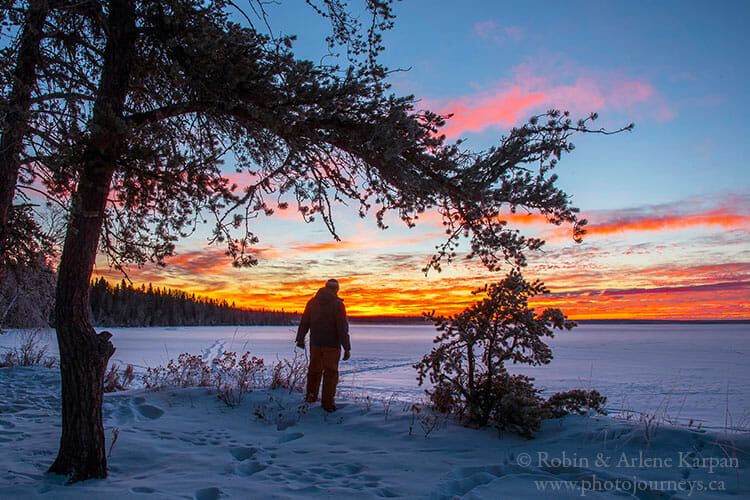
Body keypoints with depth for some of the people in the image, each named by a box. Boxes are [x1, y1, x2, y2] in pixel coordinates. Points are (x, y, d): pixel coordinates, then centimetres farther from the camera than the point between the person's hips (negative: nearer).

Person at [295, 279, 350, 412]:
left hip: (315, 343, 5)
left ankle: (311, 396, 31)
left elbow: (304, 322, 11)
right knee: (331, 372, 4)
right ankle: (327, 402, 6)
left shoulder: (312, 302, 3)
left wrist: (300, 339, 23)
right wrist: (347, 348, -13)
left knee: (314, 369, 20)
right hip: (332, 344, -4)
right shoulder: (337, 304, -13)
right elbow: (343, 328, -16)